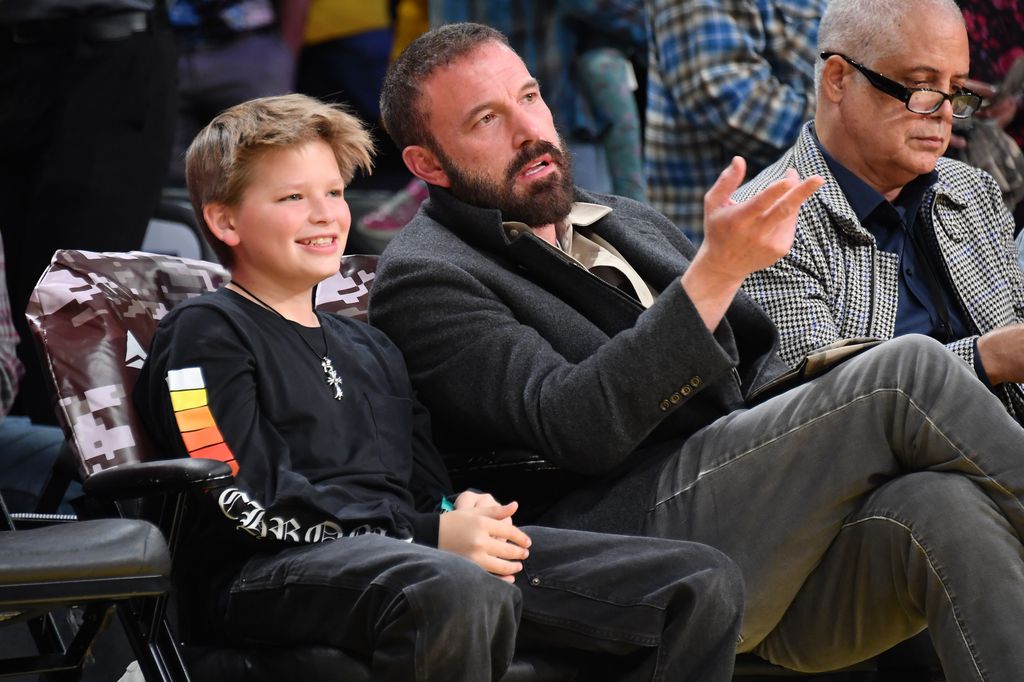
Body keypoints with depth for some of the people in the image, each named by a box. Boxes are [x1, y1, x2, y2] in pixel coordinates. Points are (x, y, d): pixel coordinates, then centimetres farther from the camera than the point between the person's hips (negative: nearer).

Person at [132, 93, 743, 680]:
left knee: (705, 580, -7)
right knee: (459, 593, -45)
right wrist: (428, 535, -14)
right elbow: (246, 499, -8)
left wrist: (468, 516, -1)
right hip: (274, 569, -8)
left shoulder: (370, 347, 32)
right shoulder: (206, 333, 6)